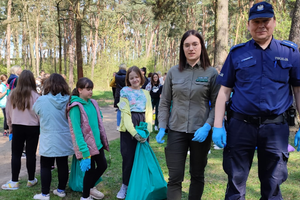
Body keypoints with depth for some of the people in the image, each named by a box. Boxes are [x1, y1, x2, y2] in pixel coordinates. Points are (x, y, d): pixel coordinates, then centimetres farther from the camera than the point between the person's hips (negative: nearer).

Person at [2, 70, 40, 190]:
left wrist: (10, 127, 18)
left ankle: (14, 182, 12)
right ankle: (31, 180, 21)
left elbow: (8, 113, 5)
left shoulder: (12, 94, -4)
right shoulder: (35, 96, -12)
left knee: (16, 154, 10)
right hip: (32, 128, -2)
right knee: (30, 154, 9)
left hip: (17, 127, 2)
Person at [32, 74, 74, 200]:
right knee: (63, 165, 14)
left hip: (48, 141, -3)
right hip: (64, 140, 3)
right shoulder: (69, 100, -7)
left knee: (45, 166, 10)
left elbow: (35, 110, 8)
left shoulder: (41, 100, -14)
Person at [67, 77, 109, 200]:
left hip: (97, 142, 7)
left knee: (102, 166, 16)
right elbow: (77, 130, -21)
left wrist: (103, 140, 12)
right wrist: (84, 151, -25)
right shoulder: (76, 107, -17)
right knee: (90, 169, 7)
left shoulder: (92, 103, 5)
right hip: (86, 145, -7)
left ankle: (90, 187, 41)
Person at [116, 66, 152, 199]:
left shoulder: (146, 93, 12)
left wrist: (147, 129, -11)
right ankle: (125, 185, 16)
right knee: (128, 157, -1)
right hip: (128, 128, -3)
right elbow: (125, 113, -9)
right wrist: (133, 131, -20)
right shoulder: (125, 92, 0)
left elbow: (149, 112, 6)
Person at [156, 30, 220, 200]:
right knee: (175, 178, 1)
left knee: (197, 176, 14)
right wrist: (162, 128, -1)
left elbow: (217, 104, -1)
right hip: (176, 131, 1)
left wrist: (207, 126, -15)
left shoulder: (211, 73, -1)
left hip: (201, 132, 0)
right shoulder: (173, 72, 4)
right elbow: (164, 103, 8)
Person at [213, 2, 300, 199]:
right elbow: (224, 91, 4)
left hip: (276, 127, 0)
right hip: (240, 124, 0)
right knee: (235, 183, 10)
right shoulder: (237, 53, 4)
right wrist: (218, 126, -3)